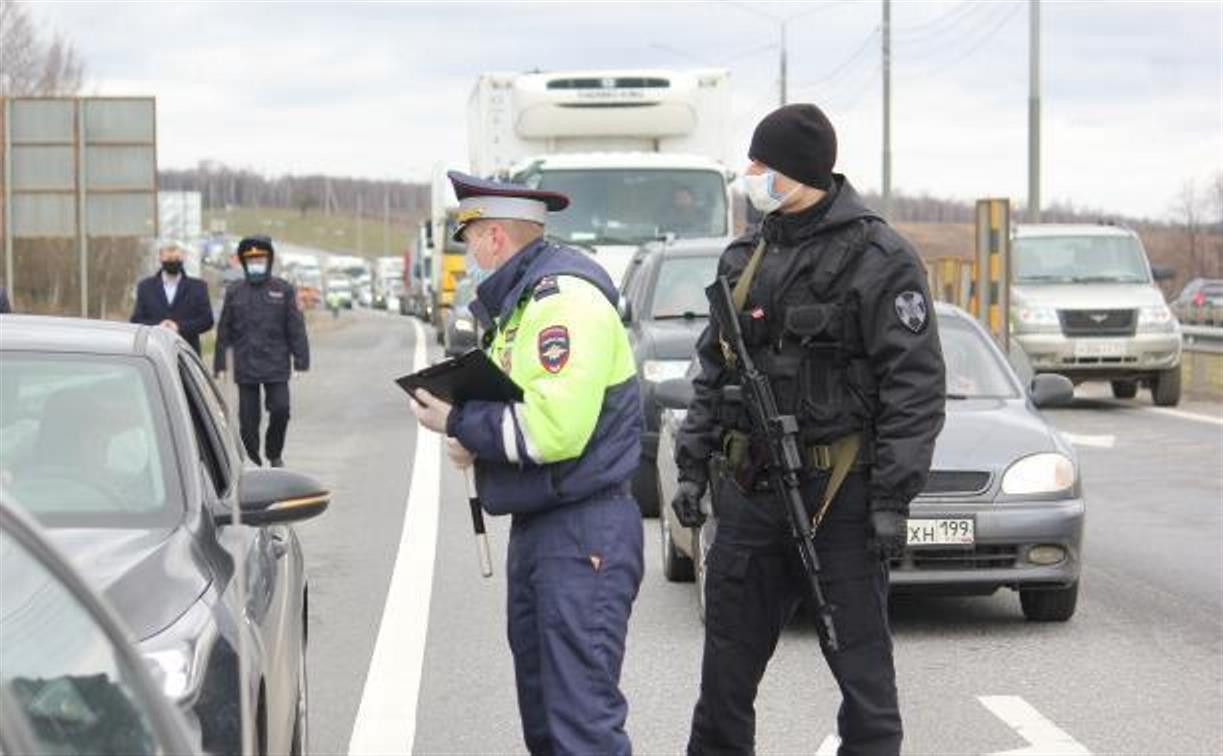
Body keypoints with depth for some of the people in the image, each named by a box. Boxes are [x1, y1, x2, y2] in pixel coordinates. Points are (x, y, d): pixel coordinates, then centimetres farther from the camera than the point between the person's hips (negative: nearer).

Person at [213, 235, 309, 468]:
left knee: (280, 409, -9)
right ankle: (251, 463, 13)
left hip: (276, 366, -1)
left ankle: (274, 453, 14)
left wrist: (301, 360, -3)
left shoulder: (283, 290, 3)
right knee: (248, 418, 2)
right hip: (245, 367, 1)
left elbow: (296, 328, 2)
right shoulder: (234, 292, 8)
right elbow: (224, 331, 9)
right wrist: (219, 363, 6)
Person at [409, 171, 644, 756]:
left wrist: (458, 423, -13)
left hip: (583, 535, -11)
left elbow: (553, 429, -25)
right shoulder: (522, 297, 16)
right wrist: (471, 433, 0)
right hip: (536, 527, 11)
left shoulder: (564, 298, -16)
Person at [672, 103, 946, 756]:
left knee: (861, 664, 1)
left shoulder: (879, 260, -8)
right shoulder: (745, 258, 12)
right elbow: (712, 372, 19)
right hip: (748, 492, 6)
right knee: (727, 663, 12)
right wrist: (693, 465, 12)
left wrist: (892, 499, -16)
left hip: (839, 498, -6)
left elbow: (916, 387, -11)